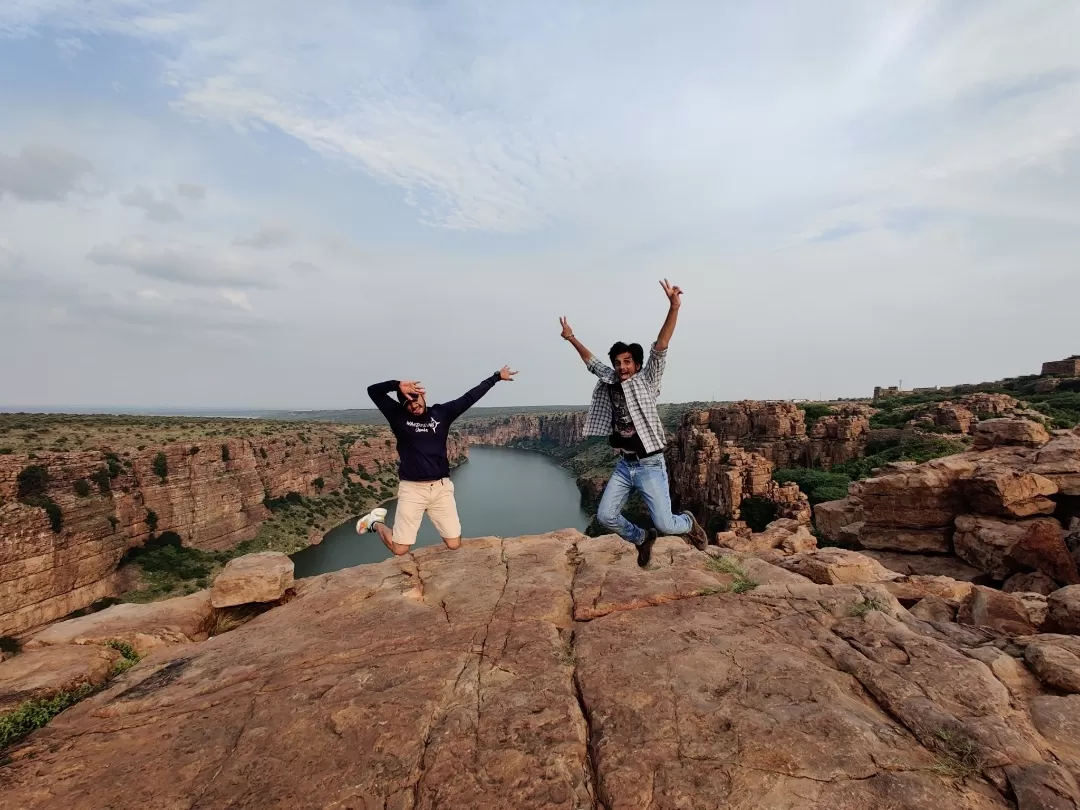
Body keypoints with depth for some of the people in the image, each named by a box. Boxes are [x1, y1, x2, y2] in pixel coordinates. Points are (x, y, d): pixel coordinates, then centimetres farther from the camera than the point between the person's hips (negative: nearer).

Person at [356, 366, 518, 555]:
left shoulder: (442, 412, 4)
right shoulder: (398, 416, -2)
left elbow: (470, 397, 8)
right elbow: (373, 390, -7)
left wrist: (496, 377, 12)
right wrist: (397, 385, -25)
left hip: (442, 487, 2)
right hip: (412, 489, -2)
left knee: (454, 544, 2)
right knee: (400, 549, 0)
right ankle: (376, 522, 31)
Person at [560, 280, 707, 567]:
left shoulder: (646, 381, -6)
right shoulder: (609, 381, 6)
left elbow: (660, 347, -17)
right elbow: (591, 360, 21)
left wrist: (674, 307, -26)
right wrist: (571, 338, 26)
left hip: (650, 465, -5)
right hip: (624, 466, 5)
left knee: (664, 524, -8)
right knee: (605, 516, -1)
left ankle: (688, 523, 30)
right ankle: (642, 538, 27)